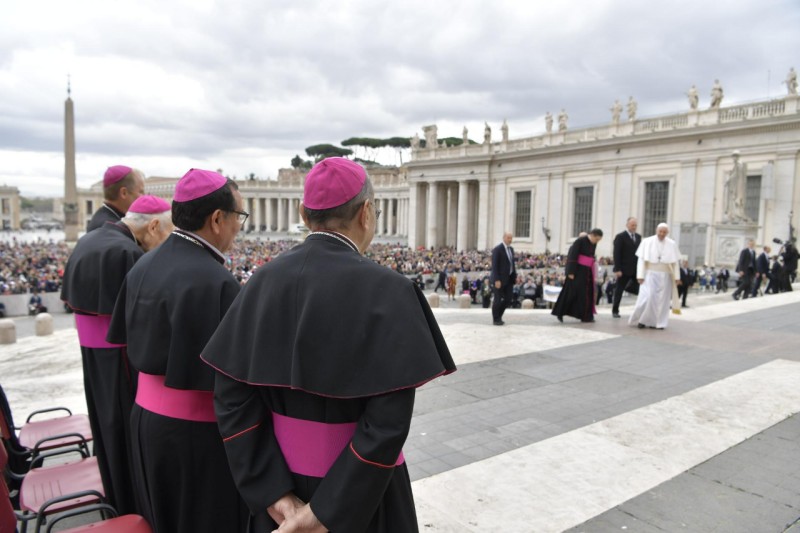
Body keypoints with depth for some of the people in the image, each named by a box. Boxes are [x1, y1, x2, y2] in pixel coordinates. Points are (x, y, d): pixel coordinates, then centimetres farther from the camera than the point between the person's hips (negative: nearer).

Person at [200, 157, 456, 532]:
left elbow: (231, 395, -8)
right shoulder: (386, 290, -20)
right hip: (360, 490, -4)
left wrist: (273, 493, -8)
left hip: (281, 477, 4)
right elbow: (388, 421, -25)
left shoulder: (265, 281, -7)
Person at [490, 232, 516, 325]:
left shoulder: (511, 249, 12)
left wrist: (515, 276, 8)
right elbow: (494, 266, -16)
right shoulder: (497, 249, -12)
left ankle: (499, 315, 26)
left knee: (508, 299, 7)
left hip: (509, 279, 7)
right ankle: (496, 319, 15)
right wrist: (497, 280, -21)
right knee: (498, 299, 2)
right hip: (500, 279, -7)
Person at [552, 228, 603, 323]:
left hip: (587, 272, 8)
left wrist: (592, 272, 17)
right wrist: (571, 272, -19)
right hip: (577, 270, -7)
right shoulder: (580, 240, -14)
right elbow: (572, 256, -16)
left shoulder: (593, 244, 8)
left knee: (587, 293, 6)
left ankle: (586, 316, 12)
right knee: (571, 291, -7)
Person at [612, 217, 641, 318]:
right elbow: (616, 254, -10)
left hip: (636, 269, 5)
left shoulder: (638, 237, 13)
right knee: (619, 290, 4)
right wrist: (617, 269, -16)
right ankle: (615, 311, 16)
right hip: (624, 270, -5)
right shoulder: (620, 237, -5)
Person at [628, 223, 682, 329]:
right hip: (650, 274, -2)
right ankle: (642, 320, 6)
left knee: (662, 300, 4)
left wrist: (677, 277, 0)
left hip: (665, 276, 2)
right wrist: (640, 275, -11)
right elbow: (641, 259, -4)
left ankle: (658, 322, 14)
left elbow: (675, 262, 5)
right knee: (647, 298, -10)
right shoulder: (647, 242, -2)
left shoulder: (672, 244, 3)